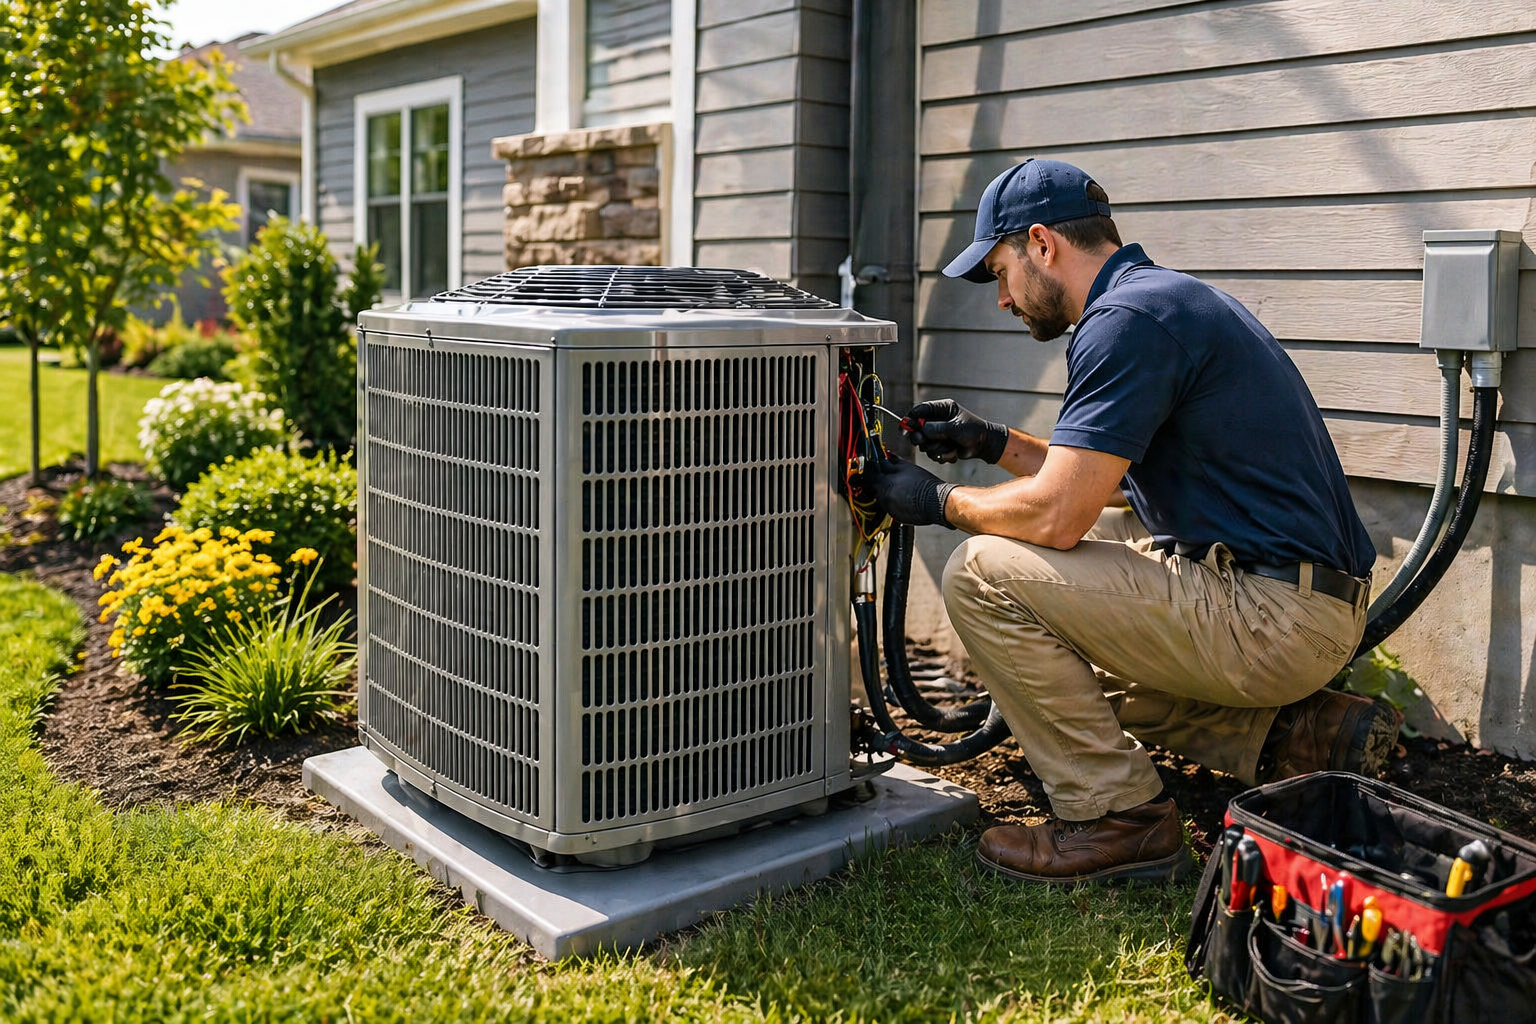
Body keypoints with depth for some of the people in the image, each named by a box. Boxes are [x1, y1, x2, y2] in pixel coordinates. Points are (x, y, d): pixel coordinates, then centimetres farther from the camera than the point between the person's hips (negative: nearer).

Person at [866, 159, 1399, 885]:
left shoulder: (1126, 320, -15)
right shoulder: (1163, 297, 17)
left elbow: (1056, 517, -20)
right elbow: (1099, 483, 26)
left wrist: (940, 502, -3)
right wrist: (992, 443, 21)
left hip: (1274, 618, -10)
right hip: (1306, 610, 10)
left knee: (983, 575, -12)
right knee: (1069, 648, 25)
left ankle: (1116, 819, -3)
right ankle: (1289, 734, 14)